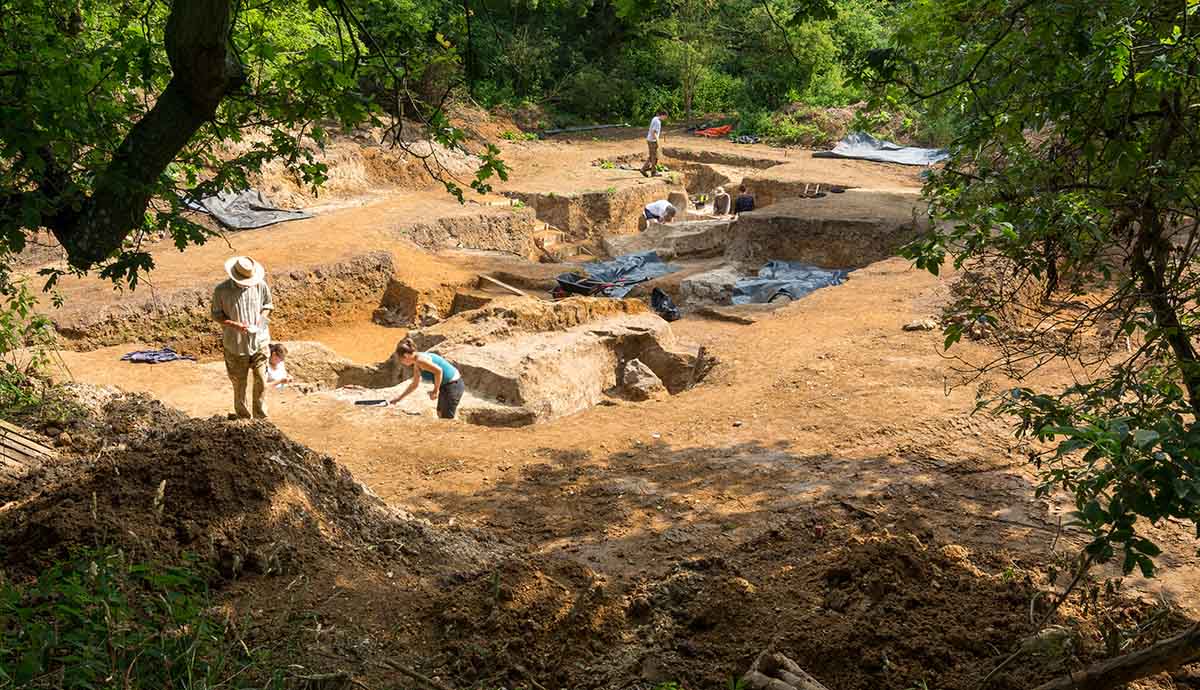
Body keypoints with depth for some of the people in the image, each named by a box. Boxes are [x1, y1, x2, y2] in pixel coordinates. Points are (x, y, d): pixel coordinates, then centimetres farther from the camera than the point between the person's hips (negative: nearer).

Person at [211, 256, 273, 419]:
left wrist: (261, 318, -12)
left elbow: (267, 305, 8)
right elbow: (216, 315, -6)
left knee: (261, 381, 6)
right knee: (239, 383, 12)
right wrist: (236, 325, -21)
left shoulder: (260, 285, -8)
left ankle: (260, 415, 26)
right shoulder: (222, 290, -15)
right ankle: (243, 415, 32)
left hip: (259, 340, 2)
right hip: (236, 344, -1)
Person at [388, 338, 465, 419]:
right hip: (445, 386, 10)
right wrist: (399, 398, 26)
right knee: (440, 414, 21)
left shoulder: (420, 360, -20)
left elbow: (438, 370, -30)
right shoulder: (417, 365, 11)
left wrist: (435, 391, -20)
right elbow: (414, 385, 24)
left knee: (446, 418, -2)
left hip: (453, 385, -10)